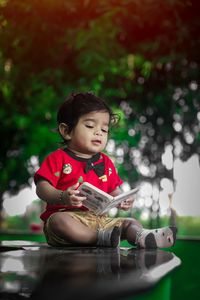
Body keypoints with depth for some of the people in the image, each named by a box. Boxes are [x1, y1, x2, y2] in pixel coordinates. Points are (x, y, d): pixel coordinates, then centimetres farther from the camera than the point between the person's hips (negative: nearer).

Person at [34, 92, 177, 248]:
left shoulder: (105, 162, 18)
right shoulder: (58, 158, 1)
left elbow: (113, 190, 22)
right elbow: (42, 188, -8)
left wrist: (121, 200, -2)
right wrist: (62, 197, -28)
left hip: (99, 219, 5)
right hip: (68, 215, -5)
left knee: (131, 222, -8)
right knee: (58, 221, -37)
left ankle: (142, 237, -40)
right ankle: (101, 237, -45)